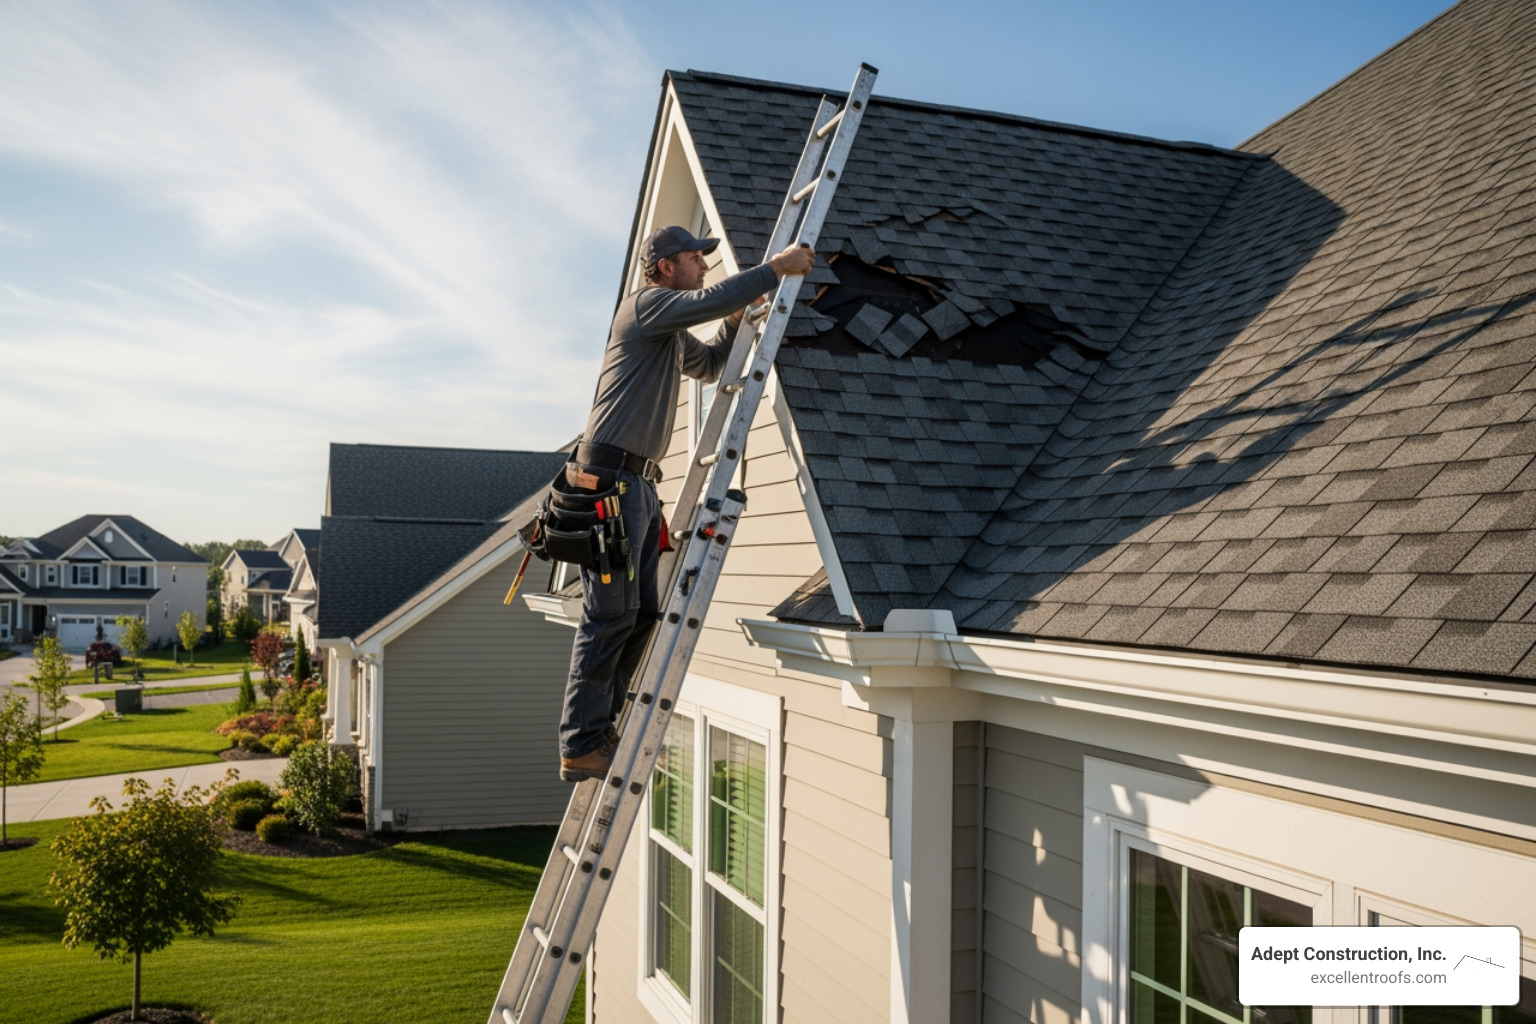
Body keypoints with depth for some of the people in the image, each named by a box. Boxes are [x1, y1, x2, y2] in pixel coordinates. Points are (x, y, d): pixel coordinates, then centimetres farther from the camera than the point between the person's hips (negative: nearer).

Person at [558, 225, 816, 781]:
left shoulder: (674, 331, 24)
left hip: (640, 482, 10)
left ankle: (599, 730, 16)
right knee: (610, 615, -10)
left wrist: (735, 321, 20)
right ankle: (580, 747, -5)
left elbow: (708, 366, 37)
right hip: (609, 475, -10)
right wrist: (777, 267, -14)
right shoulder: (645, 304, -6)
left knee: (639, 614, 9)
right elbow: (709, 299, -22)